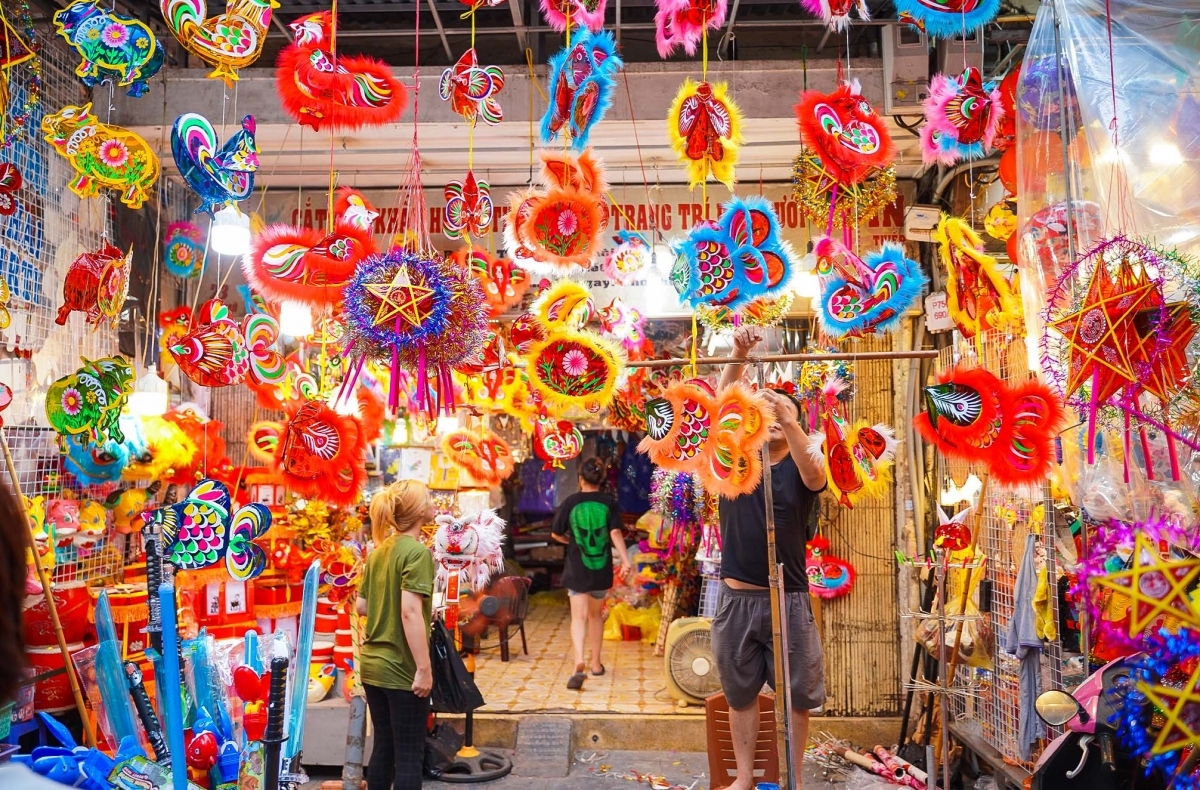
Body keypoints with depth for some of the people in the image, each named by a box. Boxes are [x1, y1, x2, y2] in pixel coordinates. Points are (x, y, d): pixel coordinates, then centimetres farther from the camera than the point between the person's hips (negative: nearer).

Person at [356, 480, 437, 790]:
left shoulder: (379, 551, 8)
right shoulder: (417, 551, -16)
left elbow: (362, 606, 12)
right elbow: (410, 613, -24)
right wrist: (424, 668, -21)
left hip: (372, 664, 8)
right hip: (402, 670, -8)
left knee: (383, 748, 17)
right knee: (409, 755, 3)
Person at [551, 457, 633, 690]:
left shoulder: (571, 502, -3)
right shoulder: (609, 503, -1)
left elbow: (555, 534, 3)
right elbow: (615, 533, -13)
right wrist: (625, 560, -16)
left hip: (577, 569, -2)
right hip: (602, 569, 2)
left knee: (579, 617, -5)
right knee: (595, 615, 19)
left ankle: (579, 662, -27)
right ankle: (596, 663, 27)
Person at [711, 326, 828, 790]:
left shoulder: (802, 469, 1)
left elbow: (814, 475, -24)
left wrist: (788, 416, -37)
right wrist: (739, 356, -23)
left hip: (789, 600, -1)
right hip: (737, 599, 1)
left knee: (798, 695, 7)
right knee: (740, 694, 11)